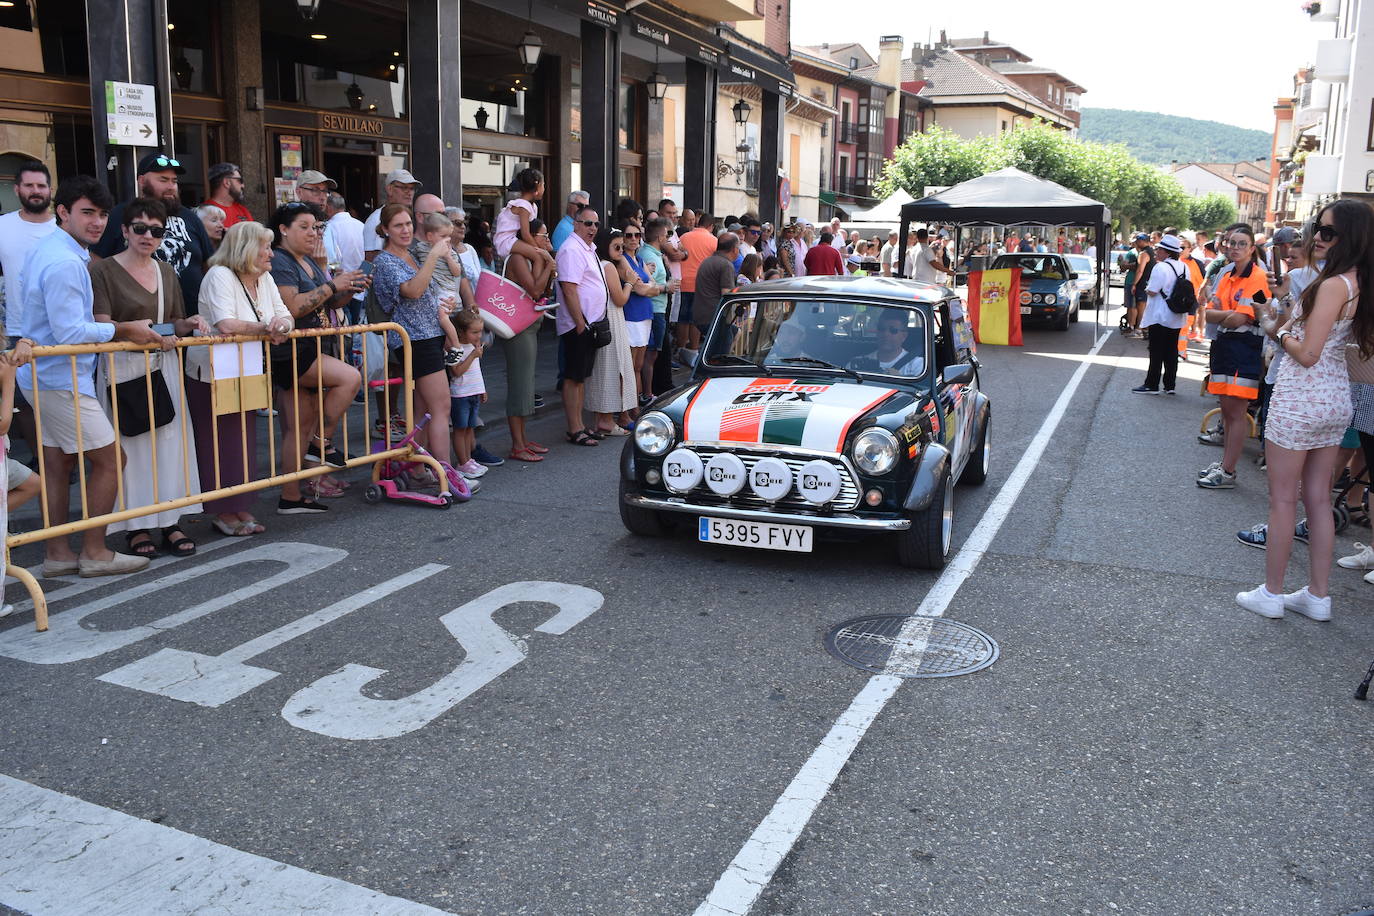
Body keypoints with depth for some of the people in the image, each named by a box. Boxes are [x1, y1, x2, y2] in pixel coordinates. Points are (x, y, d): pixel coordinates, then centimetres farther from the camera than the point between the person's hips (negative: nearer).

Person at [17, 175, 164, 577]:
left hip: (44, 375, 11)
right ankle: (95, 554, 6)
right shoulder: (65, 263, -22)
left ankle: (57, 554, 21)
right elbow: (70, 332, -24)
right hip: (62, 378, -11)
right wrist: (122, 330, -15)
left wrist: (100, 321, 18)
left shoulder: (45, 249, 12)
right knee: (109, 460, -2)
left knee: (58, 464, 14)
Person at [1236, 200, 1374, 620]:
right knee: (1318, 498, 14)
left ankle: (1271, 593, 11)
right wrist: (1286, 325, 6)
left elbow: (1307, 353, -20)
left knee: (1282, 499, 2)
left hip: (1301, 398, -9)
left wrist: (1279, 332, -2)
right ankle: (1318, 596, 21)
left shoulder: (1333, 285, -19)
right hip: (1336, 400, 9)